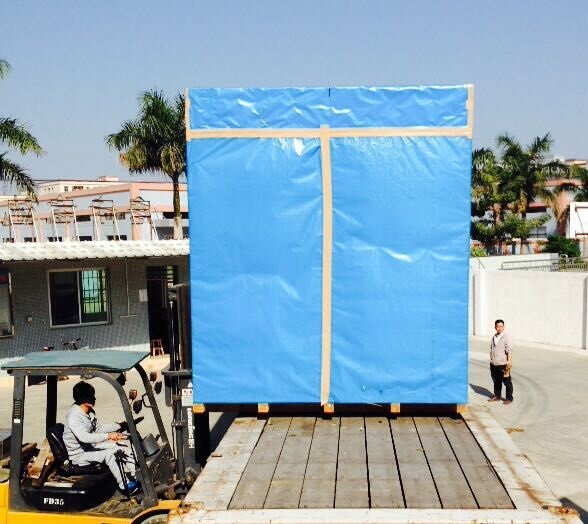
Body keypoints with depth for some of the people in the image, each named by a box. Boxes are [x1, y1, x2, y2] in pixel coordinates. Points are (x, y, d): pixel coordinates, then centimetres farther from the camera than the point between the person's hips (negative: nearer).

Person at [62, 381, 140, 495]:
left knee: (123, 446, 0)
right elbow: (84, 437, -40)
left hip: (91, 446, 9)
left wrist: (120, 426, 6)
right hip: (79, 455, -9)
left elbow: (98, 428, 15)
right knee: (109, 454, -30)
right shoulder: (73, 417, -26)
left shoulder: (90, 412, 2)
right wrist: (108, 436, -46)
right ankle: (124, 486, -23)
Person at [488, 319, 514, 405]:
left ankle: (509, 398, 15)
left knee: (507, 382, 5)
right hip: (494, 364, 6)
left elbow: (509, 351, -12)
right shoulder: (494, 337, 10)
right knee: (496, 381, 16)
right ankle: (497, 396, 29)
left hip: (503, 364, -6)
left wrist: (509, 363, -16)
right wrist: (491, 361, 16)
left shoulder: (506, 338, -10)